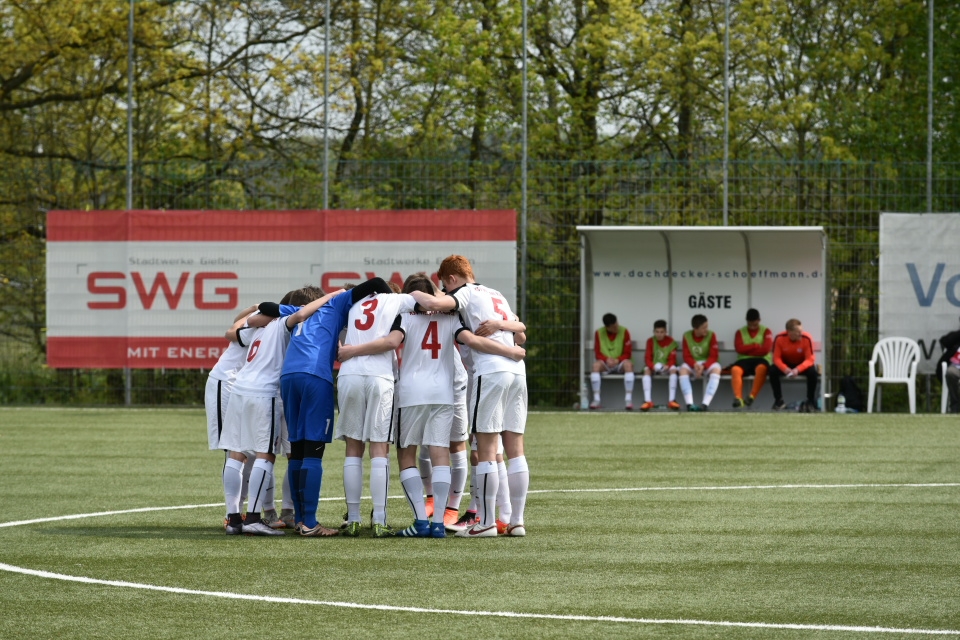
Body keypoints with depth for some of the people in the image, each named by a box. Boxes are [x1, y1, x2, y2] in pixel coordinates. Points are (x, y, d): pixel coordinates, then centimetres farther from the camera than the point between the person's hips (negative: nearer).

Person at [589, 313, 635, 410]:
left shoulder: (624, 332, -6)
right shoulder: (599, 333, -4)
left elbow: (628, 354, -5)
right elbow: (597, 354, -2)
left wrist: (617, 360, -23)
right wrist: (607, 359, -23)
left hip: (620, 363, -1)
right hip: (605, 364, 1)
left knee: (628, 364, -35)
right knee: (596, 365, -33)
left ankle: (629, 400, -38)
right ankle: (596, 400, -33)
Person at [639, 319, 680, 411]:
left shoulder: (671, 342, -5)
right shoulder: (650, 341, -3)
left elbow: (672, 359, -9)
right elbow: (648, 358, -10)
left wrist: (667, 366, -32)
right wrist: (653, 366, -31)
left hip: (666, 367, 0)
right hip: (653, 367, 0)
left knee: (673, 369, -32)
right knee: (646, 370, -31)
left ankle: (672, 400, -35)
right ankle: (647, 401, -41)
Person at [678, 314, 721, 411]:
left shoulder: (711, 335, -9)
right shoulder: (687, 336, -7)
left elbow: (714, 356, -12)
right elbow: (687, 356, -8)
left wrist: (703, 366, -28)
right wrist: (695, 365, -29)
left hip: (707, 364, -1)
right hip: (693, 365, 1)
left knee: (716, 368, -35)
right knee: (683, 369, -33)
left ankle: (705, 403, -42)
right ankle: (689, 403, -41)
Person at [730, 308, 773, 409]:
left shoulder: (766, 332, 9)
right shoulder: (740, 332, 14)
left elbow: (765, 350, -5)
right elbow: (739, 349, -2)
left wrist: (748, 349, -1)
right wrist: (755, 346, -4)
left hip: (761, 360, -1)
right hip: (744, 360, 2)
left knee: (761, 368, -40)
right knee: (735, 369, -34)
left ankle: (752, 396, -38)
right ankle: (738, 398, -44)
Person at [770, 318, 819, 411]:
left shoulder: (806, 338, -26)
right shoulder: (779, 338, -23)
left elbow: (810, 359, -23)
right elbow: (776, 358, -17)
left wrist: (798, 369, -42)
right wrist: (785, 369, -38)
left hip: (802, 364, -1)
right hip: (786, 364, 1)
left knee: (812, 372, -32)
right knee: (772, 371, -27)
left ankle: (811, 401, -13)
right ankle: (778, 400, -8)